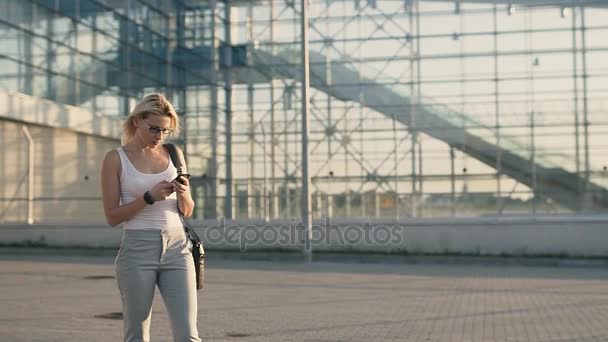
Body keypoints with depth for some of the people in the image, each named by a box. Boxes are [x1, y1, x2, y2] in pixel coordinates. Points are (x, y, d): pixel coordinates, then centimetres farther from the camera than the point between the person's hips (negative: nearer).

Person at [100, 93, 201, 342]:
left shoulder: (174, 154, 10)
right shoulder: (116, 159, -1)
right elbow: (112, 216, -4)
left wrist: (183, 194, -9)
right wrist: (150, 196, -16)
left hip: (176, 248, 3)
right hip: (137, 249, -2)